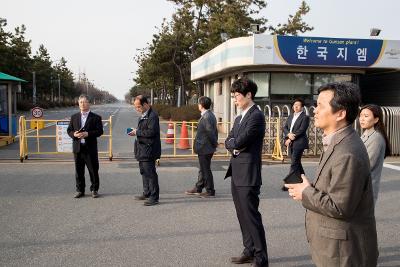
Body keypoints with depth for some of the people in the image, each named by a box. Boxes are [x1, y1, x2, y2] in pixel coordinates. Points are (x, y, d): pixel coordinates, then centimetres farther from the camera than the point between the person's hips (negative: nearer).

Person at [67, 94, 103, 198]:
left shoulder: (96, 117, 1)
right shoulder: (74, 117, 13)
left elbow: (99, 131, -7)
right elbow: (69, 130, 13)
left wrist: (87, 134, -19)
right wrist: (74, 134, -9)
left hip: (90, 148, -3)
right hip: (78, 148, 3)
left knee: (93, 170, 3)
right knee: (79, 171, 8)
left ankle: (94, 190, 16)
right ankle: (80, 190, 19)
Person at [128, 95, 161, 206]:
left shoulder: (152, 116, -16)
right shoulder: (143, 116, 15)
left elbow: (151, 132, -24)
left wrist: (137, 132, -17)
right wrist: (136, 132, 6)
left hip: (149, 150, -10)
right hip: (142, 150, 10)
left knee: (150, 173, -6)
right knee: (144, 172, 18)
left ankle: (154, 197, 1)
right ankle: (147, 193, 30)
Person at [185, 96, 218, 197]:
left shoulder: (206, 117, -22)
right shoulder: (210, 115, 11)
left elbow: (210, 132, -24)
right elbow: (214, 131, 14)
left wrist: (214, 143, -12)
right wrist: (215, 142, 14)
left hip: (204, 148, -10)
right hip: (205, 148, 10)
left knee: (206, 170, 1)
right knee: (203, 169, 19)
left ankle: (210, 191, 12)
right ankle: (198, 188, 31)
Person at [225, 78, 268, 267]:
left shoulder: (256, 116, -12)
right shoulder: (239, 119, 18)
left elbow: (240, 141, -19)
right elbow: (228, 142, 11)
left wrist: (234, 142, 1)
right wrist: (235, 145, -9)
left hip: (248, 174, -9)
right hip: (236, 173, 9)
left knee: (251, 215, -4)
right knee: (242, 215, 15)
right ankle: (250, 251, 28)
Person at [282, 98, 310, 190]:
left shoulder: (305, 117, -5)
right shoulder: (290, 116, 17)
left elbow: (301, 130, -13)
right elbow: (285, 128, 10)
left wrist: (290, 139, -14)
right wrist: (288, 134, -11)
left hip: (298, 143, -7)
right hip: (291, 143, 7)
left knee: (294, 163, -9)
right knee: (297, 163, 14)